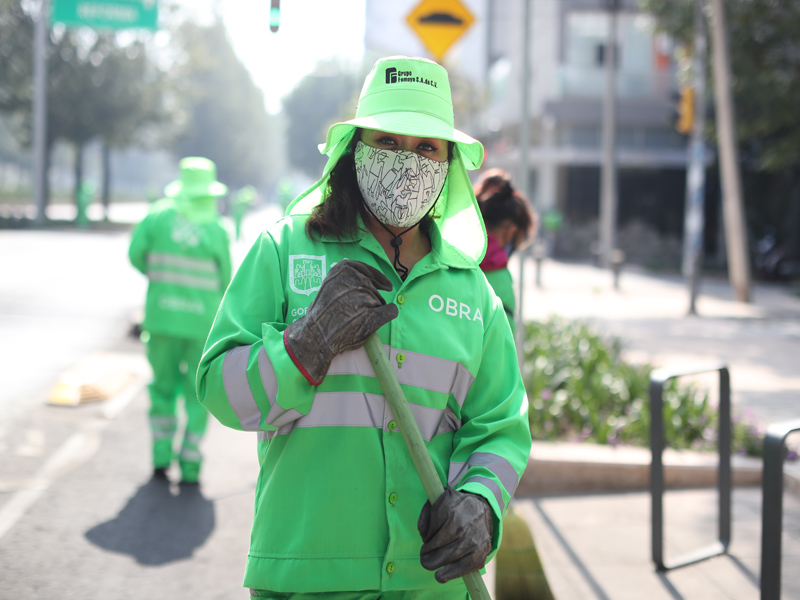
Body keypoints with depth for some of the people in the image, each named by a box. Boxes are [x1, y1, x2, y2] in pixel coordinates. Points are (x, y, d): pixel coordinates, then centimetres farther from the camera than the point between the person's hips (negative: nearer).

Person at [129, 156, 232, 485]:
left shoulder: (159, 215, -3)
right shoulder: (217, 230, -8)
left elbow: (136, 253, -5)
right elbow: (224, 280, -4)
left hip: (162, 314, 2)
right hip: (203, 319, -2)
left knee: (163, 384, 17)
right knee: (198, 391, 8)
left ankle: (161, 454, 12)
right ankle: (190, 464, 6)